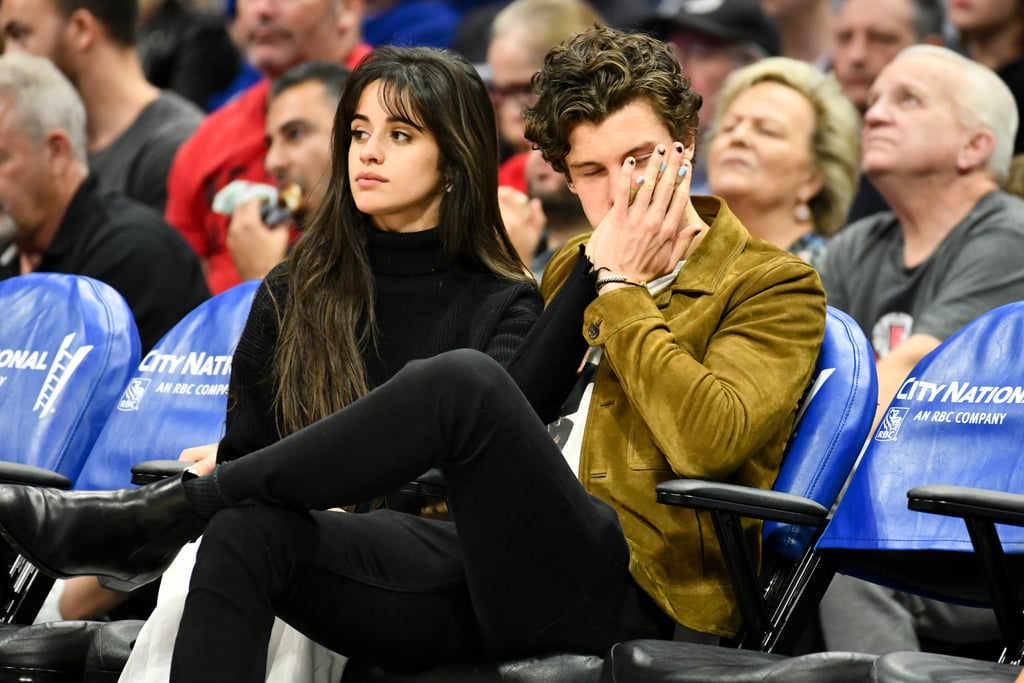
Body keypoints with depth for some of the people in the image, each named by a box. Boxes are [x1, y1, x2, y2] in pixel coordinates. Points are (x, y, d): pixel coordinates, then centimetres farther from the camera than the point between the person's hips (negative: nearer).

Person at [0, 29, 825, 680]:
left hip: (625, 595, -7)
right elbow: (526, 408, 13)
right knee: (249, 535, -19)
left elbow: (710, 441, -13)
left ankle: (164, 510, -21)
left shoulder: (774, 286, 5)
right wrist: (592, 270, 6)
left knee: (462, 381, -32)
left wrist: (623, 289, -4)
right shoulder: (579, 271, 26)